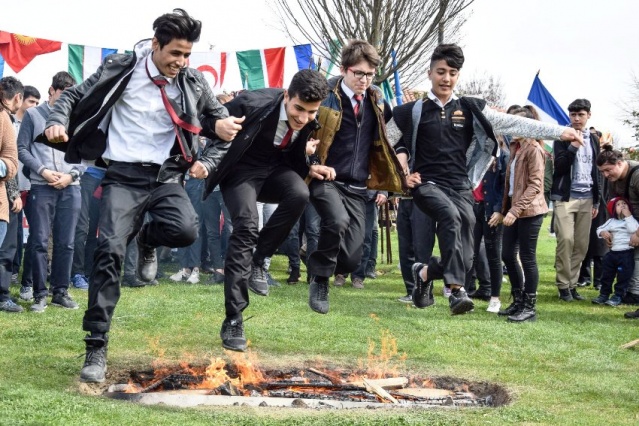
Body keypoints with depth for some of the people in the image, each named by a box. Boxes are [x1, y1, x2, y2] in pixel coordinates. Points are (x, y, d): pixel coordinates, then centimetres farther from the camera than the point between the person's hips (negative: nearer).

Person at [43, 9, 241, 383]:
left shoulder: (193, 82, 3)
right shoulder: (121, 69, -4)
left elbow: (216, 114, 19)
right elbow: (77, 95, 4)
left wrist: (222, 125, -5)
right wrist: (58, 122, -16)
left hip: (166, 175, 2)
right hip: (123, 175, -2)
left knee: (185, 230, -27)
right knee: (110, 250, -17)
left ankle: (147, 239, 13)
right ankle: (97, 347, -7)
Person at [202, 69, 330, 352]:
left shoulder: (311, 121, -11)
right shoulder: (253, 104, -27)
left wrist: (309, 169, -10)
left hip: (276, 169, 4)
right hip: (241, 170, -4)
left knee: (299, 194, -29)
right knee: (246, 227, -23)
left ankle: (259, 259, -8)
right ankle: (233, 319, -17)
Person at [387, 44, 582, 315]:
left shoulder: (470, 109, 9)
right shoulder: (413, 112, 4)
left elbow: (512, 124, 5)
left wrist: (558, 132, 0)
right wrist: (401, 172, -1)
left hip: (460, 188, 3)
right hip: (427, 184, -3)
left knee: (464, 260, -8)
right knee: (450, 216, -35)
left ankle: (424, 273, 22)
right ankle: (456, 289, -38)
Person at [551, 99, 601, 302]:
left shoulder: (593, 139, 14)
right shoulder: (563, 138, 0)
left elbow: (596, 171, 17)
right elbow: (559, 167, -9)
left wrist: (596, 201, 14)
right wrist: (573, 146, -20)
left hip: (586, 198, 4)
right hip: (565, 197, -4)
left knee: (582, 244, 0)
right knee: (566, 239, -14)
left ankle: (573, 284, 9)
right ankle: (563, 285, -6)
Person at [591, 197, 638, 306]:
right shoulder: (611, 221, 12)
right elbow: (600, 229, 13)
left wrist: (628, 216, -14)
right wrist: (603, 232, -10)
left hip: (627, 253, -5)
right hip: (612, 252, 5)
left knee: (623, 276, -4)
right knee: (607, 274, 9)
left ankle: (618, 296, 1)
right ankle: (604, 294, 19)